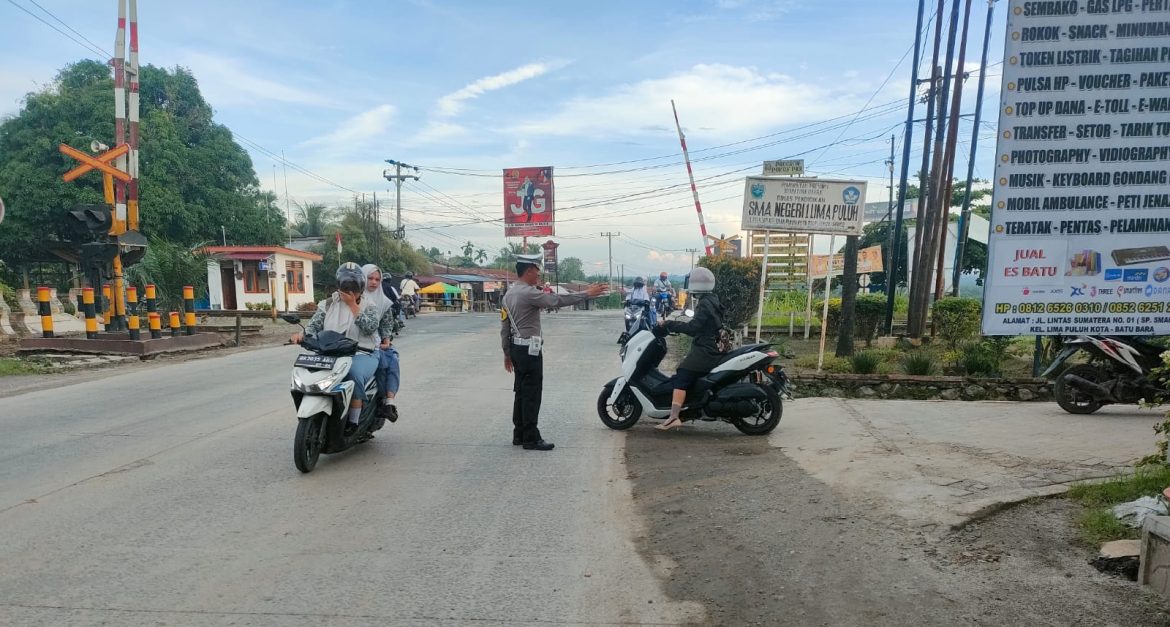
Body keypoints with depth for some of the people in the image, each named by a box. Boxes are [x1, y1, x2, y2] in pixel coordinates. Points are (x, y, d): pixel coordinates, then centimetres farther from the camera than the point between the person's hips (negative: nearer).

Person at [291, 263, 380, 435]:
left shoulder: (368, 307, 9)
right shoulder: (329, 304, 16)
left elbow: (370, 328, -9)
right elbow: (315, 325, 6)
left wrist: (353, 305, -7)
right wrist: (302, 334, -16)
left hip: (361, 355, -3)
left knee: (355, 373, -36)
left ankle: (353, 421, -26)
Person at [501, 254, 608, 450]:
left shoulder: (508, 294, 13)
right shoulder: (529, 293, -16)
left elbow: (505, 327, 16)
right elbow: (558, 300, -22)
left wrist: (507, 353, 21)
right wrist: (587, 294, -17)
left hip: (516, 348, 10)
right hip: (529, 349, -10)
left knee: (522, 392, 14)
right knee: (532, 393, -4)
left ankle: (519, 434, 20)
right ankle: (531, 438, 0)